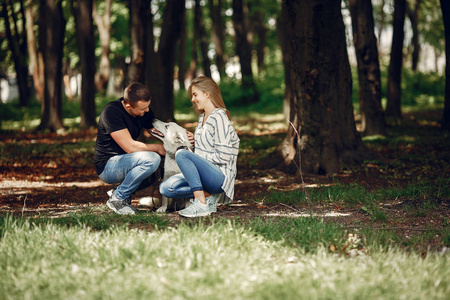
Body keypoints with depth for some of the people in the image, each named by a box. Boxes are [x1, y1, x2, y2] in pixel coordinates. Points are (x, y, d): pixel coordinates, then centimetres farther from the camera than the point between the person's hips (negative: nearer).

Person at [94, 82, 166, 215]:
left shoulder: (144, 111, 0)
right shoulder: (111, 112, -23)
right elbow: (130, 147, -26)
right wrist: (157, 148, -16)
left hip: (126, 162, 9)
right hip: (107, 166, -9)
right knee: (151, 159, -29)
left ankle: (119, 191, 5)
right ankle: (117, 198, -13)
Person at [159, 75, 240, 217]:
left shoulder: (219, 117, -12)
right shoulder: (203, 118, 17)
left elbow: (223, 156, -18)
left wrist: (195, 157, -12)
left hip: (221, 177, -9)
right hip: (208, 174, 9)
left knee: (182, 154, -28)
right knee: (165, 188, -8)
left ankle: (201, 204, -25)